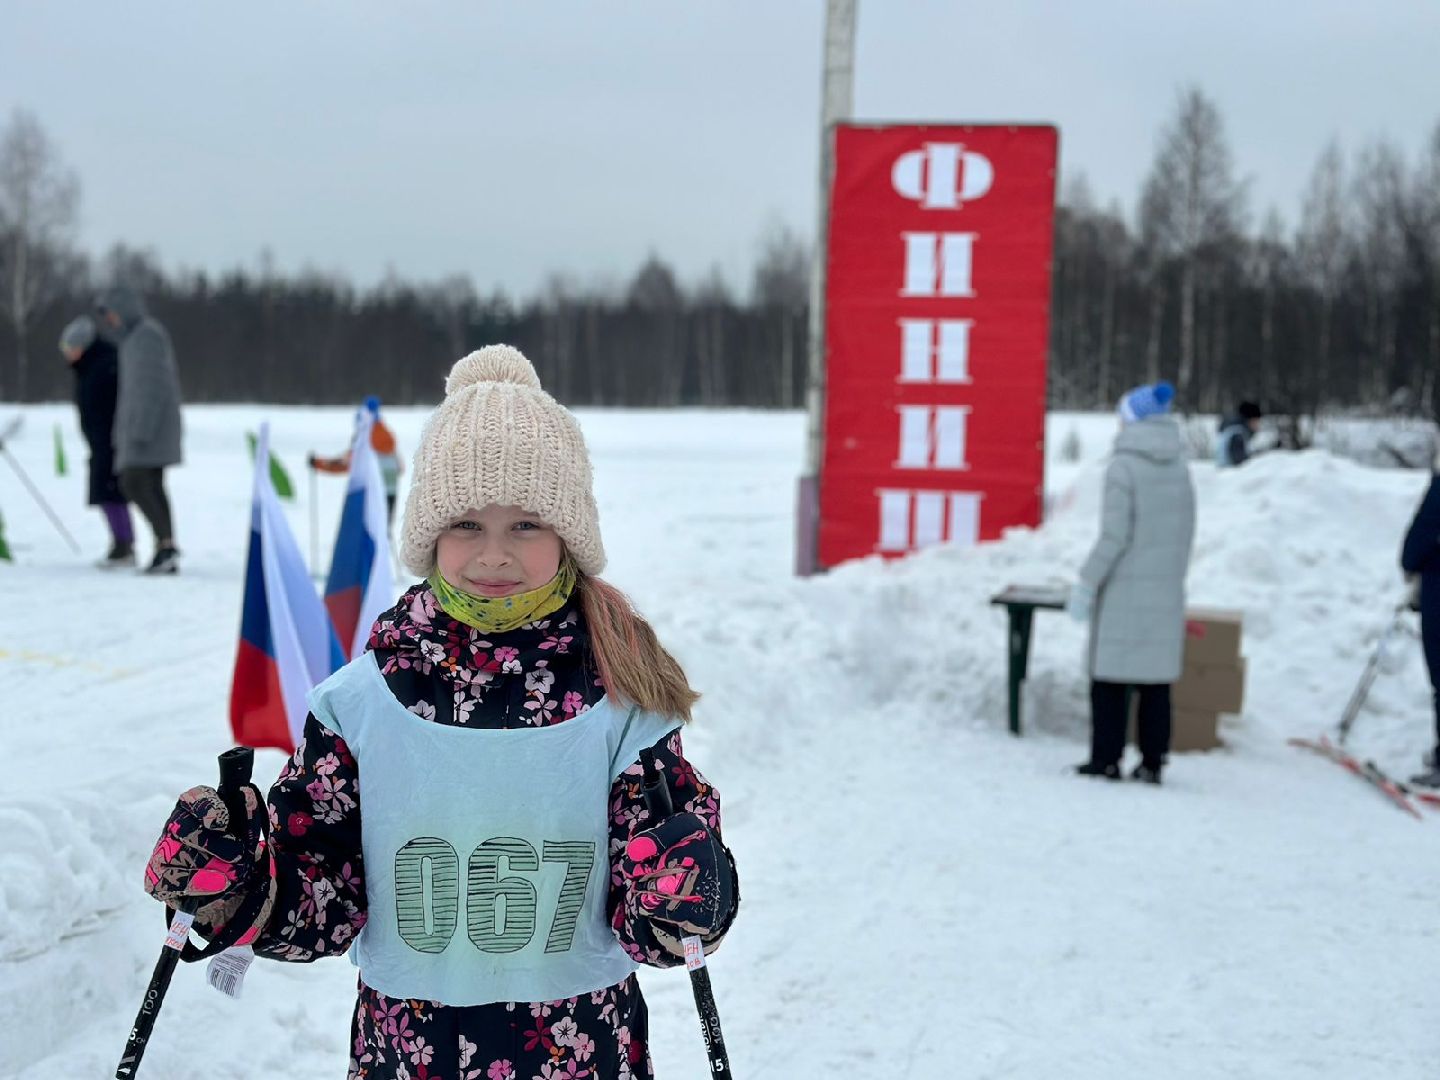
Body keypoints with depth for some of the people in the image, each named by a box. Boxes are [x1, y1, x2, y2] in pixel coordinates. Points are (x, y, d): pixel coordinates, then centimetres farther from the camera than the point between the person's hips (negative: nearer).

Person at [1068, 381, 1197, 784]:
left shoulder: (1123, 467, -12)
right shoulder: (1179, 469, 8)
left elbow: (1114, 535, -16)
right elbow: (1185, 533, 12)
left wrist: (1086, 583, -11)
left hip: (1124, 590, -6)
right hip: (1166, 591, 6)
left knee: (1111, 675, 2)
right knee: (1156, 679, 9)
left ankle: (1106, 759, 4)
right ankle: (1152, 762, 11)